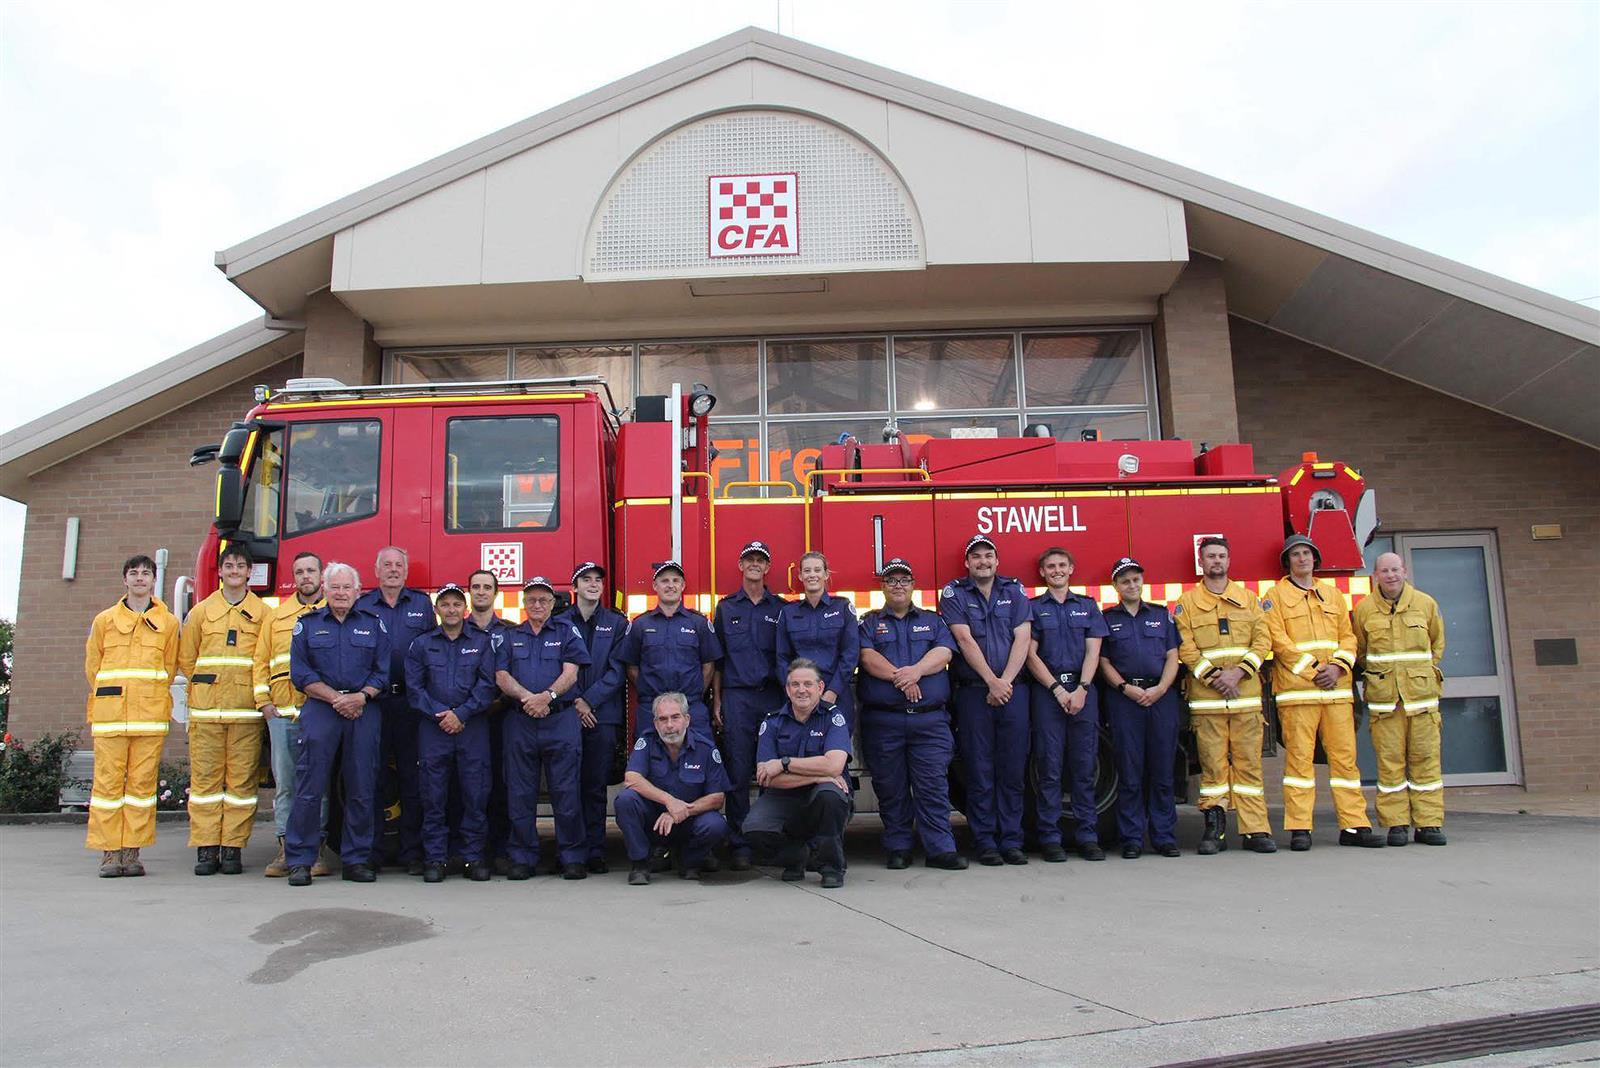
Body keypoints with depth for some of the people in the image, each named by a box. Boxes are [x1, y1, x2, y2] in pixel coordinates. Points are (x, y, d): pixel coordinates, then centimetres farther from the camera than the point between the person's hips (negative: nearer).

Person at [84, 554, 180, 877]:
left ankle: (132, 851, 5)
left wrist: (150, 699, 9)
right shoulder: (104, 620, 12)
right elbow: (93, 666, 15)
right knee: (108, 780, -2)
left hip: (151, 715, 0)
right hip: (110, 714, 0)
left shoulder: (168, 623, 11)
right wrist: (109, 698, 11)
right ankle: (109, 852, 3)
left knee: (143, 781, -1)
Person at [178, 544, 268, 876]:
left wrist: (258, 692, 0)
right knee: (205, 777, 1)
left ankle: (233, 848, 5)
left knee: (242, 780, -1)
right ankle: (206, 848, 6)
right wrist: (207, 686, 10)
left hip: (246, 710, -1)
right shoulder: (201, 611, 15)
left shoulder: (263, 614, 9)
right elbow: (186, 659, 17)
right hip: (205, 709, 1)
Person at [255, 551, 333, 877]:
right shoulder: (277, 615, 17)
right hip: (282, 714, 3)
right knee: (284, 784, 3)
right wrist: (264, 701, 5)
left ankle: (317, 850, 6)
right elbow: (261, 662, 17)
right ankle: (286, 850, 9)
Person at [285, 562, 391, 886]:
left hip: (364, 711, 1)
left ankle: (356, 860, 10)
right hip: (319, 710, -1)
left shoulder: (374, 624, 13)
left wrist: (361, 696, -10)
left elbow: (383, 671, 8)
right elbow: (300, 673, 2)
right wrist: (336, 698, -9)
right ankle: (299, 860, 3)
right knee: (310, 788, -4)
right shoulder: (307, 624, 10)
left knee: (362, 790, 2)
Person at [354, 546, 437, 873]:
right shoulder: (361, 606, 11)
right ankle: (370, 852, 10)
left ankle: (412, 852, 8)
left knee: (412, 777, 3)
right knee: (372, 776, 2)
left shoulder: (422, 604, 11)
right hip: (372, 701, 0)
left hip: (410, 700, 0)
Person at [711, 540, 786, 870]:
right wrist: (716, 700, 4)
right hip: (737, 697, 0)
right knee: (738, 773, -2)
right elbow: (716, 659, 11)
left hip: (773, 695, 0)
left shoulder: (781, 608, 11)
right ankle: (739, 845, 2)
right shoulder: (726, 608, 11)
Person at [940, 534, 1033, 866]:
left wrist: (1005, 682, -10)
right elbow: (965, 641, -6)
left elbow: (1022, 639, 1)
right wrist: (992, 682, -12)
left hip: (1013, 690, 2)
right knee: (979, 770, 1)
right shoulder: (953, 593, 4)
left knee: (1013, 769, 3)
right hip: (974, 691, -2)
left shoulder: (1015, 591, 10)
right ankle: (985, 842, 7)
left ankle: (1012, 841, 10)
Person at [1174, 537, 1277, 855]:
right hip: (1206, 697, -2)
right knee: (1212, 764, -2)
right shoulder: (1187, 602, 8)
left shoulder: (1248, 598, 15)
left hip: (1246, 694, 2)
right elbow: (1185, 648, -1)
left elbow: (1262, 640, 5)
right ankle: (1214, 829, 4)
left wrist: (1238, 672, -9)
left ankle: (1256, 830, 5)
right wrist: (1212, 677, -13)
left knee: (1249, 762, 2)